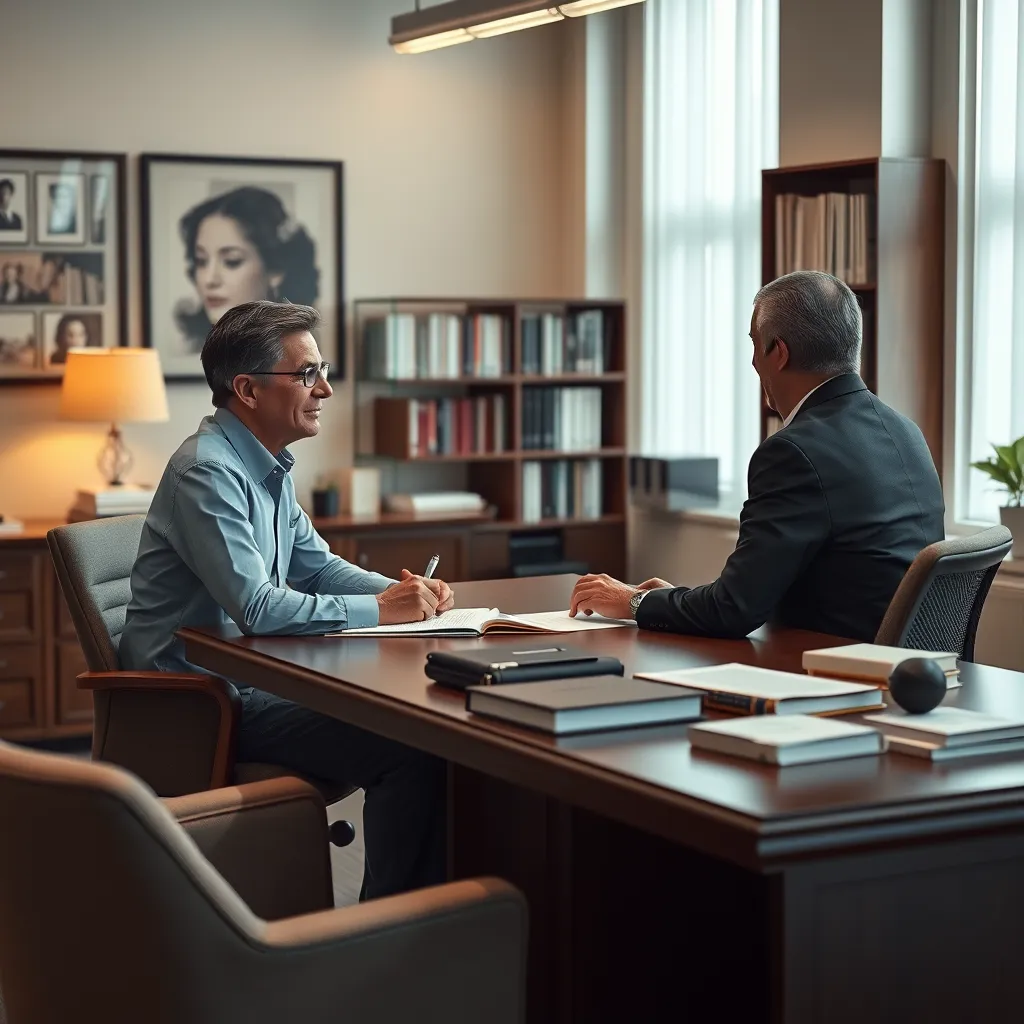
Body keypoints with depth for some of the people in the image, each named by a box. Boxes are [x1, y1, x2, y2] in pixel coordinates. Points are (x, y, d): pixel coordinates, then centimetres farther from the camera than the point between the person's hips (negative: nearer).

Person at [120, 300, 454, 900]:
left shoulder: (269, 467, 13)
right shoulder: (207, 473, -20)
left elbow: (317, 564, 19)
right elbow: (257, 607, -27)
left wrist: (405, 591, 0)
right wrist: (382, 610, -19)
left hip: (255, 679, 10)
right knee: (412, 752, -20)